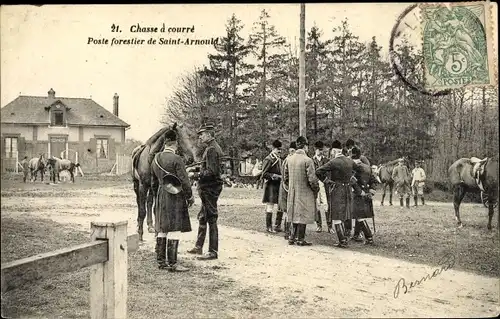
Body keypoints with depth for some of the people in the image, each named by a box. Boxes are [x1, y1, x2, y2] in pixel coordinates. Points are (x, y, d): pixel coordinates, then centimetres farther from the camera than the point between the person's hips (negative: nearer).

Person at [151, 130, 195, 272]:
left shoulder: (156, 158, 9)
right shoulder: (176, 159, -15)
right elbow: (184, 180, -15)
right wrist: (190, 197, -3)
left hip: (161, 197, 8)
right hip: (175, 196, -8)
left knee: (161, 229, 12)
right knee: (174, 230, -6)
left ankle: (161, 261, 19)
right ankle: (172, 264, -4)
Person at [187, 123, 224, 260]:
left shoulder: (211, 149, -18)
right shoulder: (213, 147, 15)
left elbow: (211, 172, -25)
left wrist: (195, 175, -16)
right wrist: (197, 173, 13)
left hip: (210, 189, -11)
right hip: (209, 189, 11)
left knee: (211, 219, -5)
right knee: (202, 218, 18)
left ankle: (213, 252, 1)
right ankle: (199, 247, 29)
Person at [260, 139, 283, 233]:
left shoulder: (280, 159, 14)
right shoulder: (268, 159, -9)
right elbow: (264, 174, -12)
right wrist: (275, 176, -19)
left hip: (279, 186, 7)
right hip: (271, 186, -7)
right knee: (270, 207, -2)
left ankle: (278, 226, 19)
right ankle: (269, 227, 6)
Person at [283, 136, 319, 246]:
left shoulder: (290, 159, 4)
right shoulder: (307, 160, -16)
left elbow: (286, 177, 12)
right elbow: (312, 179, -18)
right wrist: (316, 189, -3)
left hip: (292, 193, 6)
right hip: (305, 193, -6)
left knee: (295, 215, 17)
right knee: (303, 215, 3)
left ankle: (293, 237, 20)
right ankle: (300, 239, 8)